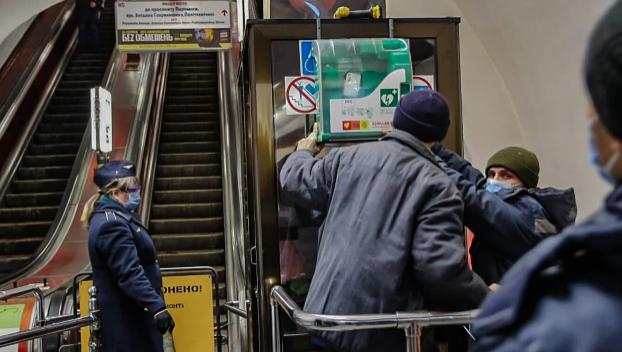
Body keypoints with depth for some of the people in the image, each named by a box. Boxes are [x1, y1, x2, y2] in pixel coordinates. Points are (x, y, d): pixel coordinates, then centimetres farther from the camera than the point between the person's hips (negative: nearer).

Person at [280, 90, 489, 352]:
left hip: (325, 317, 4)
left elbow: (295, 182, 21)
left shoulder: (347, 157, 7)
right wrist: (483, 296, 1)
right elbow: (440, 268, -16)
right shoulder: (437, 185, -7)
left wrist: (304, 153, 43)